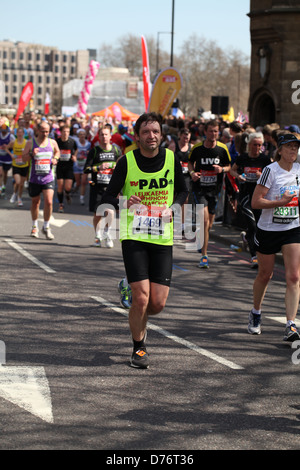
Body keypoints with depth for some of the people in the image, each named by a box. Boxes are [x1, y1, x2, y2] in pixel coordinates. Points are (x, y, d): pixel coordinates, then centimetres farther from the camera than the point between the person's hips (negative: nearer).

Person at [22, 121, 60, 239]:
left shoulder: (52, 143, 3)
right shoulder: (30, 143, -3)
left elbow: (57, 152, 23)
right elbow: (24, 158, -3)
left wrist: (55, 158, 2)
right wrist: (31, 154, -22)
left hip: (48, 178, 0)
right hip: (34, 178, 0)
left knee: (49, 202, -13)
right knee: (35, 202, 13)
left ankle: (46, 227, 3)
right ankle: (35, 227, 31)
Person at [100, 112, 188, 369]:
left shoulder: (171, 159, 3)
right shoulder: (127, 161, -5)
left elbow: (182, 190, 19)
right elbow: (108, 198, -1)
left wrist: (174, 207, -2)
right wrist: (124, 204, -22)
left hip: (163, 239, 3)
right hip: (134, 236, -2)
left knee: (158, 303, -1)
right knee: (142, 298, -11)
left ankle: (139, 320, 36)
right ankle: (139, 348, 13)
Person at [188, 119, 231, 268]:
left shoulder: (222, 148, -2)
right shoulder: (197, 148, -4)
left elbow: (229, 166, 10)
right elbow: (190, 162, 13)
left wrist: (222, 169, -12)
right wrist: (192, 172, -7)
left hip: (214, 189, 2)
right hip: (199, 188, -2)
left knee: (209, 224, 11)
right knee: (205, 220, -15)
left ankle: (202, 243, 43)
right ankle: (204, 256, -12)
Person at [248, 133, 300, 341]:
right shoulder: (271, 170, -13)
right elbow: (255, 202, -16)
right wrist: (281, 201, -24)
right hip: (268, 229, -3)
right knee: (265, 275, 12)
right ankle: (256, 313, 37)